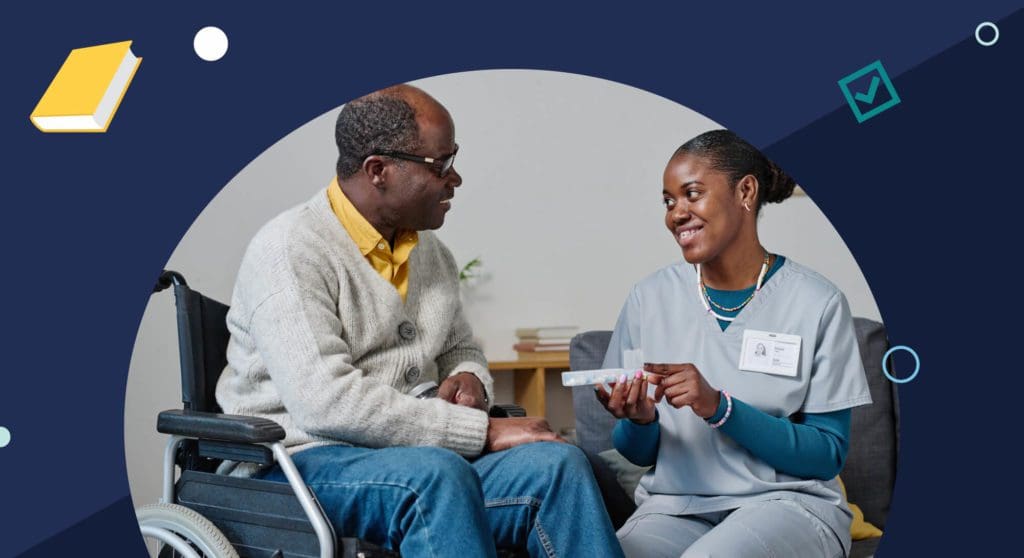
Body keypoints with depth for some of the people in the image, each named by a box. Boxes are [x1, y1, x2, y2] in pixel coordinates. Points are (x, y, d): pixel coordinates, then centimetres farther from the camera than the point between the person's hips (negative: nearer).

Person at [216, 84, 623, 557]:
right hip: (304, 460, -6)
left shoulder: (432, 253, 13)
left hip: (426, 455, 7)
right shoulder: (292, 249, -11)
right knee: (436, 474, -37)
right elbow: (325, 401, -23)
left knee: (556, 462, -21)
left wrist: (470, 378, 1)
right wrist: (484, 430, -22)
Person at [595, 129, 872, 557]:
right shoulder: (650, 298, 3)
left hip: (788, 502, -2)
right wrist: (639, 421, -15)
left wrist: (719, 407, -20)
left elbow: (828, 454, -6)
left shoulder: (817, 303, -5)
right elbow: (639, 453, 9)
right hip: (676, 506, 3)